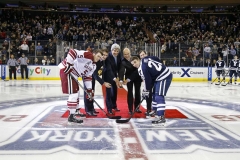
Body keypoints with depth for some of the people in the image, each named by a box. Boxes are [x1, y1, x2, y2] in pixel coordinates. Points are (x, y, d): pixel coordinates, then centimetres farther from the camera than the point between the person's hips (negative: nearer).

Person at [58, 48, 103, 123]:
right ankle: (71, 116, -7)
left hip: (73, 74, 11)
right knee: (73, 93, -11)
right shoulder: (88, 55, -16)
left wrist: (89, 90, 11)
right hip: (66, 70, -11)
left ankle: (76, 111, 38)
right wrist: (68, 64, -27)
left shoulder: (93, 66, 13)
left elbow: (87, 77, 16)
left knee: (76, 92, 21)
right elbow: (72, 52, -26)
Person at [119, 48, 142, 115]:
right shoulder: (123, 61, -22)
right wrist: (121, 80, -48)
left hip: (137, 77, 2)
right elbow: (122, 71, -33)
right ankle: (130, 109, 5)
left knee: (137, 92, 8)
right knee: (130, 92, -1)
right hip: (129, 78, -2)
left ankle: (136, 108, 20)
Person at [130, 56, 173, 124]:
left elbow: (147, 81, -13)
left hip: (164, 77, -10)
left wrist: (146, 91, 1)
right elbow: (158, 60, 16)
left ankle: (161, 116, -21)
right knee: (155, 94, 19)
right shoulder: (145, 59, 6)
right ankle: (155, 111, 35)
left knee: (159, 96, -17)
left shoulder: (142, 68, -19)